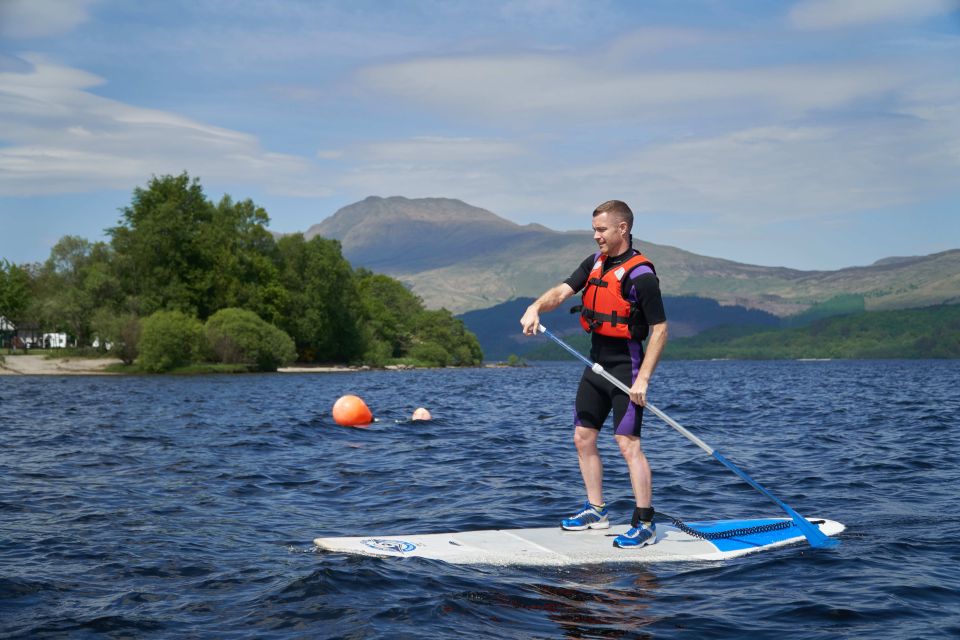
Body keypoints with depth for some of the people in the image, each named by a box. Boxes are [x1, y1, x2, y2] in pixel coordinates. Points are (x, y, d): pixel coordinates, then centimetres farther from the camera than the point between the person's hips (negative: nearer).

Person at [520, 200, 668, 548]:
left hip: (625, 365, -8)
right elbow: (562, 291, 1)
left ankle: (645, 524, -6)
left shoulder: (641, 274, -16)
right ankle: (596, 510, 24)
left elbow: (660, 329, -16)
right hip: (596, 362, 9)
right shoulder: (595, 263, 8)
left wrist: (643, 378, -21)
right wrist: (535, 307, -21)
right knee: (583, 437, 12)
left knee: (628, 443, -12)